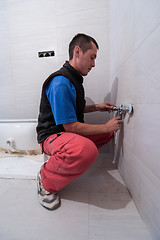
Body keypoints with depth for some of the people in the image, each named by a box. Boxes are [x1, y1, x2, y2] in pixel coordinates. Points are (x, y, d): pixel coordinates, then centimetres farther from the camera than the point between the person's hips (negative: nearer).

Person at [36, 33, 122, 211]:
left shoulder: (74, 78, 11)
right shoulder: (61, 83, -21)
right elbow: (71, 126, -23)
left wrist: (97, 107, 8)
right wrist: (105, 126, -15)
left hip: (69, 132, 10)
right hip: (52, 135, -10)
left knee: (109, 132, 8)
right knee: (88, 150, -39)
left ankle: (67, 154, 7)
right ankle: (46, 180, -11)